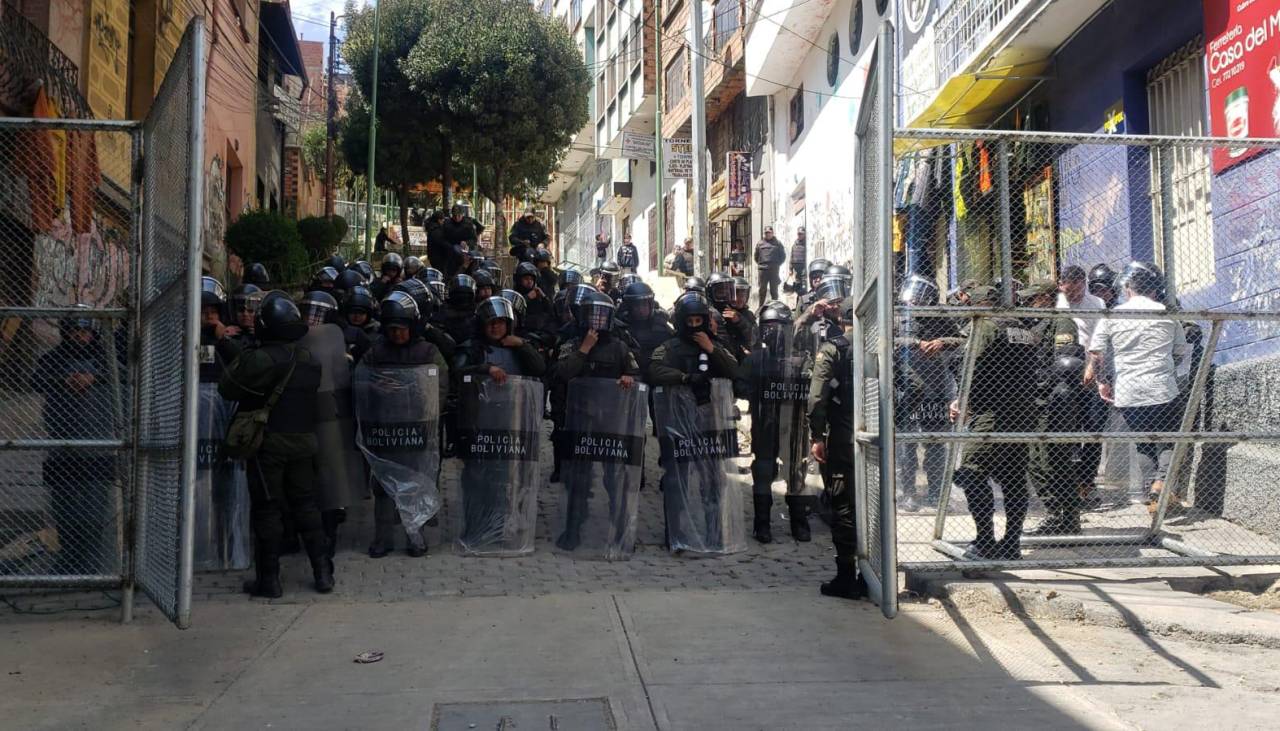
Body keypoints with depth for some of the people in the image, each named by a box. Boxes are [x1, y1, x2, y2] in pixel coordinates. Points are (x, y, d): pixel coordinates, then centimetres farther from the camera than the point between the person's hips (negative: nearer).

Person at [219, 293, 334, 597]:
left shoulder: (260, 359, -16)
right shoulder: (310, 361, 6)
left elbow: (228, 388, -10)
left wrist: (240, 360, 6)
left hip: (268, 443, -6)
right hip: (303, 441, 6)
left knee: (267, 510, 2)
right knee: (305, 506, 14)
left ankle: (268, 579, 7)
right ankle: (323, 572, 14)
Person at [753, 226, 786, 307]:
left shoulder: (777, 243, 5)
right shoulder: (759, 243, 10)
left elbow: (783, 256, 9)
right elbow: (756, 256, 18)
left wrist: (777, 264, 2)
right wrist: (759, 264, 8)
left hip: (774, 270, -1)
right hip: (762, 269, 1)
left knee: (774, 290, 3)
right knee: (762, 289, 4)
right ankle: (761, 306, 10)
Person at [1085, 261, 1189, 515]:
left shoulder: (1112, 315, 0)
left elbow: (1095, 354, -4)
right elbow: (1181, 353, 11)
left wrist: (1101, 382, 11)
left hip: (1127, 396, 1)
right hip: (1163, 393, -1)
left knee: (1144, 445, 16)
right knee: (1169, 442, 8)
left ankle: (1152, 491, 8)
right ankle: (1161, 482, -14)